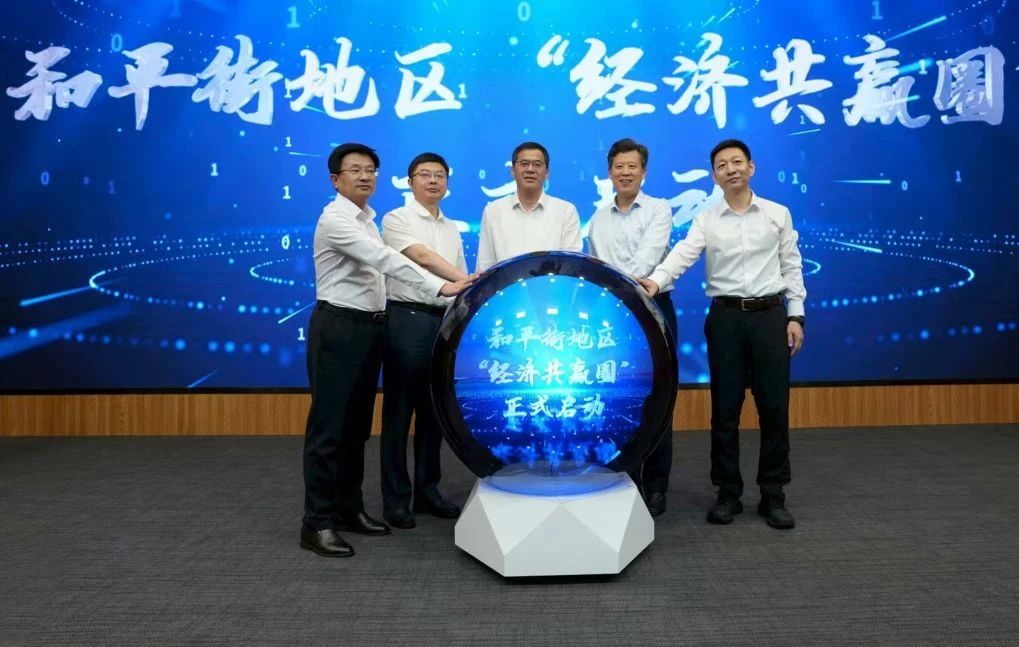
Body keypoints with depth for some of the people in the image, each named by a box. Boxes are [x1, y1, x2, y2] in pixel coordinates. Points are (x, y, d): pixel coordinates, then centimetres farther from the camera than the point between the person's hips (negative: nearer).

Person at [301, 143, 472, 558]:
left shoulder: (366, 217, 15)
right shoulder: (335, 218, -15)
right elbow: (386, 259, -27)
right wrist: (439, 287, -33)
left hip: (369, 326, 9)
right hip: (338, 327, -9)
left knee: (357, 425, 14)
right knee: (328, 427, -4)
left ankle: (349, 508, 24)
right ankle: (318, 523, 4)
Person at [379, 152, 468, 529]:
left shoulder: (452, 229, 18)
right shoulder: (396, 219, -2)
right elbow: (423, 258, -17)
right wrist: (467, 280, -27)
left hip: (444, 321, 6)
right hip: (407, 320, -6)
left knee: (435, 410, 11)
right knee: (399, 411, 0)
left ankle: (427, 490, 22)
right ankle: (395, 498, 9)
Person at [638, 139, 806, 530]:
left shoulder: (777, 214, 6)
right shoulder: (706, 220, 3)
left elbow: (792, 266, 7)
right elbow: (682, 254, -13)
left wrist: (795, 315, 0)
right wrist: (656, 281, -32)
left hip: (770, 314, 1)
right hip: (725, 317, 0)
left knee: (774, 408, 3)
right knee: (724, 409, 4)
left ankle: (773, 495, 15)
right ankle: (728, 493, 16)